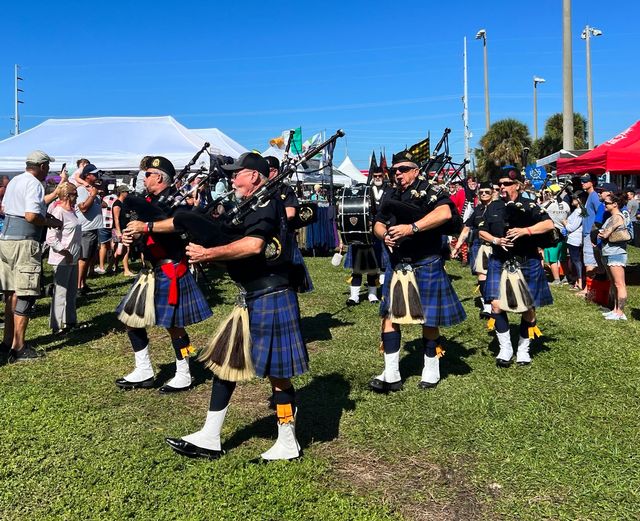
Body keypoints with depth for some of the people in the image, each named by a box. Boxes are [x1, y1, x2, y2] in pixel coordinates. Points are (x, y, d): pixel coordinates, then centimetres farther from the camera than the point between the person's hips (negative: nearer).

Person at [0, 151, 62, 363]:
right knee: (25, 295, -3)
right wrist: (51, 222, -6)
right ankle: (18, 349, 0)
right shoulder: (34, 184, -12)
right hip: (24, 242, -9)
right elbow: (31, 216, -23)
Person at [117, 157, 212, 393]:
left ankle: (183, 377, 15)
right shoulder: (149, 201, 14)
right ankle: (144, 372, 22)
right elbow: (137, 225, 16)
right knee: (131, 318, 10)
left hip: (170, 271, -9)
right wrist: (128, 235, -6)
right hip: (150, 269, 9)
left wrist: (146, 227, -31)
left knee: (173, 325, -1)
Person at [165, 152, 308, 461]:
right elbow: (238, 242, 17)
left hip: (270, 297, -10)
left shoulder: (266, 202, -13)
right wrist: (207, 252, 0)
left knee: (276, 372, 1)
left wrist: (208, 253, -21)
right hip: (252, 297, 10)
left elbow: (253, 245, -27)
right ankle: (209, 439, 21)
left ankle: (288, 444, 18)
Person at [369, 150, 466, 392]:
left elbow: (445, 213, -27)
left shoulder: (430, 191, -9)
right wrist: (385, 235, -12)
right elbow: (378, 224, 12)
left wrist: (411, 227, -30)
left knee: (428, 319, 5)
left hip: (426, 265, -6)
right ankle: (391, 374, 12)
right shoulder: (390, 195, 10)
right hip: (396, 265, 6)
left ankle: (431, 370, 25)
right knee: (389, 315, 4)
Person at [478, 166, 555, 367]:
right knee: (497, 305, -9)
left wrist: (524, 230, -22)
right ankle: (505, 349, 7)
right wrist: (495, 240, -9)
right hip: (499, 263, 2)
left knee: (527, 308, 6)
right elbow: (482, 231, 10)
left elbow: (549, 224, -12)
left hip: (526, 264, -2)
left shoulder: (529, 205, -2)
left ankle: (523, 349, 23)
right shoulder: (493, 207, 8)